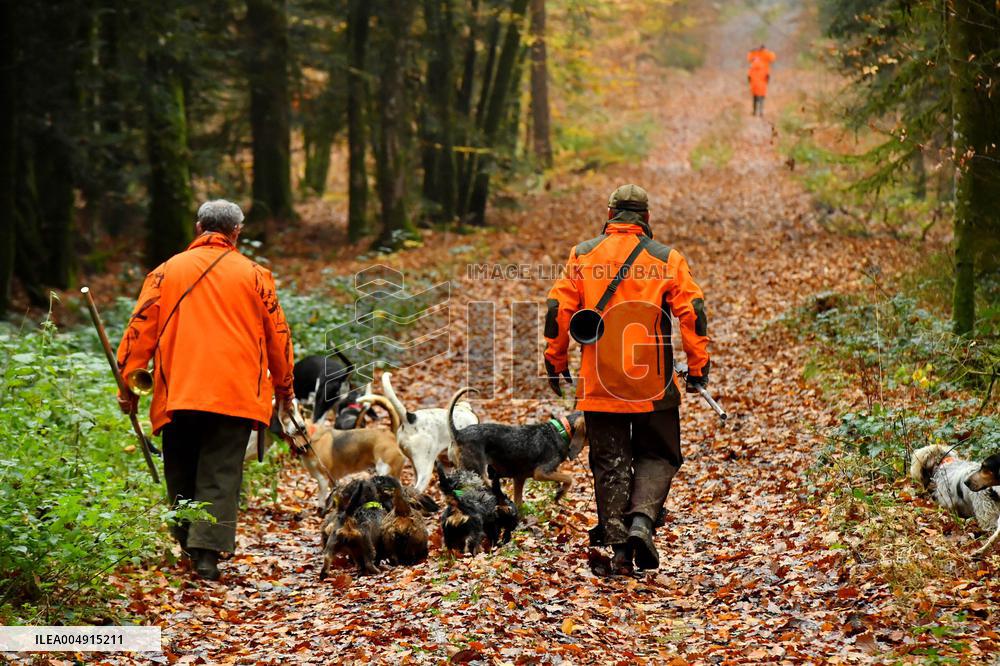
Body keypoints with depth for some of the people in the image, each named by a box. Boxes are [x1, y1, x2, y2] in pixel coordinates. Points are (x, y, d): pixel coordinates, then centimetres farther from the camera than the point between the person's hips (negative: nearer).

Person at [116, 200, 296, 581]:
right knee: (220, 474, -3)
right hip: (234, 393, -1)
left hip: (177, 392, 1)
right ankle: (208, 553, -15)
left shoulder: (168, 271, 7)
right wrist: (284, 386, 21)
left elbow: (141, 328, 4)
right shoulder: (253, 275, 5)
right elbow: (277, 333, 10)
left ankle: (187, 544, 20)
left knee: (181, 474, 15)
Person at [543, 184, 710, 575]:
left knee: (609, 463, 9)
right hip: (653, 383, -1)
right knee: (658, 456, 13)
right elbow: (692, 313, -5)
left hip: (599, 382, 1)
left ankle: (618, 545, 4)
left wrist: (555, 360, 12)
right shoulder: (667, 259, 1)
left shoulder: (582, 256, 3)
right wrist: (698, 366, 2)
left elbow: (558, 310, 1)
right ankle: (642, 519, -10)